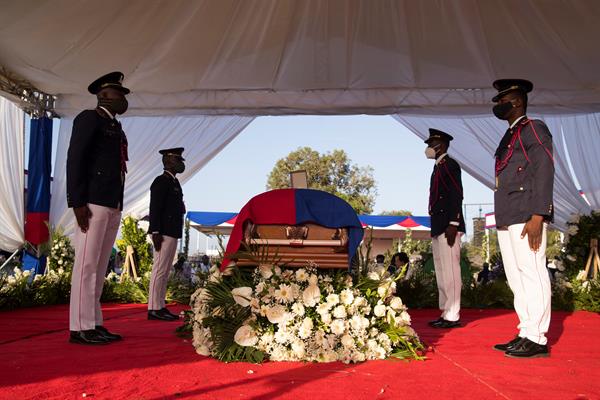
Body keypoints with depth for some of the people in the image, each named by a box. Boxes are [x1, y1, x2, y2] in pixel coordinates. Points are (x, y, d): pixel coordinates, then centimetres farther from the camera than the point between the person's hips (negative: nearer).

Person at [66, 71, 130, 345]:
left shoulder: (116, 127, 23)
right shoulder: (89, 118, 0)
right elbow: (75, 160, -9)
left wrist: (118, 206, 13)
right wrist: (78, 202, -17)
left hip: (113, 205, 8)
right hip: (93, 202, -8)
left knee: (100, 266, 7)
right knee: (86, 264, -8)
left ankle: (94, 324, 10)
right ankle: (80, 327, -6)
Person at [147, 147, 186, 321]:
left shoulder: (173, 182, 19)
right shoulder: (161, 181, -9)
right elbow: (155, 208, -15)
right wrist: (156, 232, -20)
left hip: (171, 233, 10)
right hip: (163, 233, -10)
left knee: (164, 272, 10)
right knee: (159, 271, -8)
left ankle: (160, 307, 15)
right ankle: (154, 309, -4)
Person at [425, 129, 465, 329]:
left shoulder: (450, 165, -5)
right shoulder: (438, 168, 22)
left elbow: (456, 195, -14)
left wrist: (453, 224, -21)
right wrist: (435, 228, 18)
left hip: (448, 227, -10)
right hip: (438, 227, 10)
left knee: (450, 270, -9)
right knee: (442, 273, 10)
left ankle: (452, 316, -6)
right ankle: (446, 313, 15)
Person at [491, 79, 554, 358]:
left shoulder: (534, 129, 0)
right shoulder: (509, 137, 25)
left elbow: (544, 172, -10)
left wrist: (537, 217, -19)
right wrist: (502, 221, 17)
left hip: (526, 217, -9)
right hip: (507, 220, 9)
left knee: (532, 276, -7)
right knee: (516, 279, 9)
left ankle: (537, 340, -2)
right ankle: (526, 334, 15)